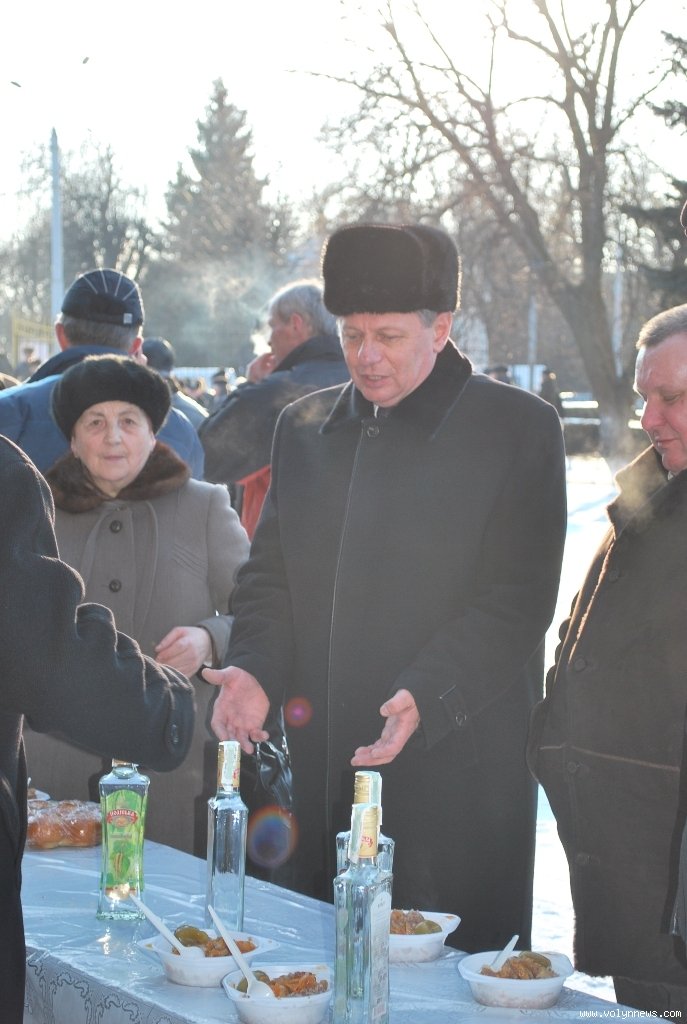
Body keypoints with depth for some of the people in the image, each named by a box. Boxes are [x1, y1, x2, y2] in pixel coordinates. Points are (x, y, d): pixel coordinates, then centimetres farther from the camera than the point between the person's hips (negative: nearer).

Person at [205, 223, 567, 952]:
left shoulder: (518, 429, -3)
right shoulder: (304, 427, 13)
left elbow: (519, 598, -9)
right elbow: (270, 572, 15)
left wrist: (425, 698, -21)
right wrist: (254, 669, -5)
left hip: (458, 761, -5)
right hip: (324, 756, 5)